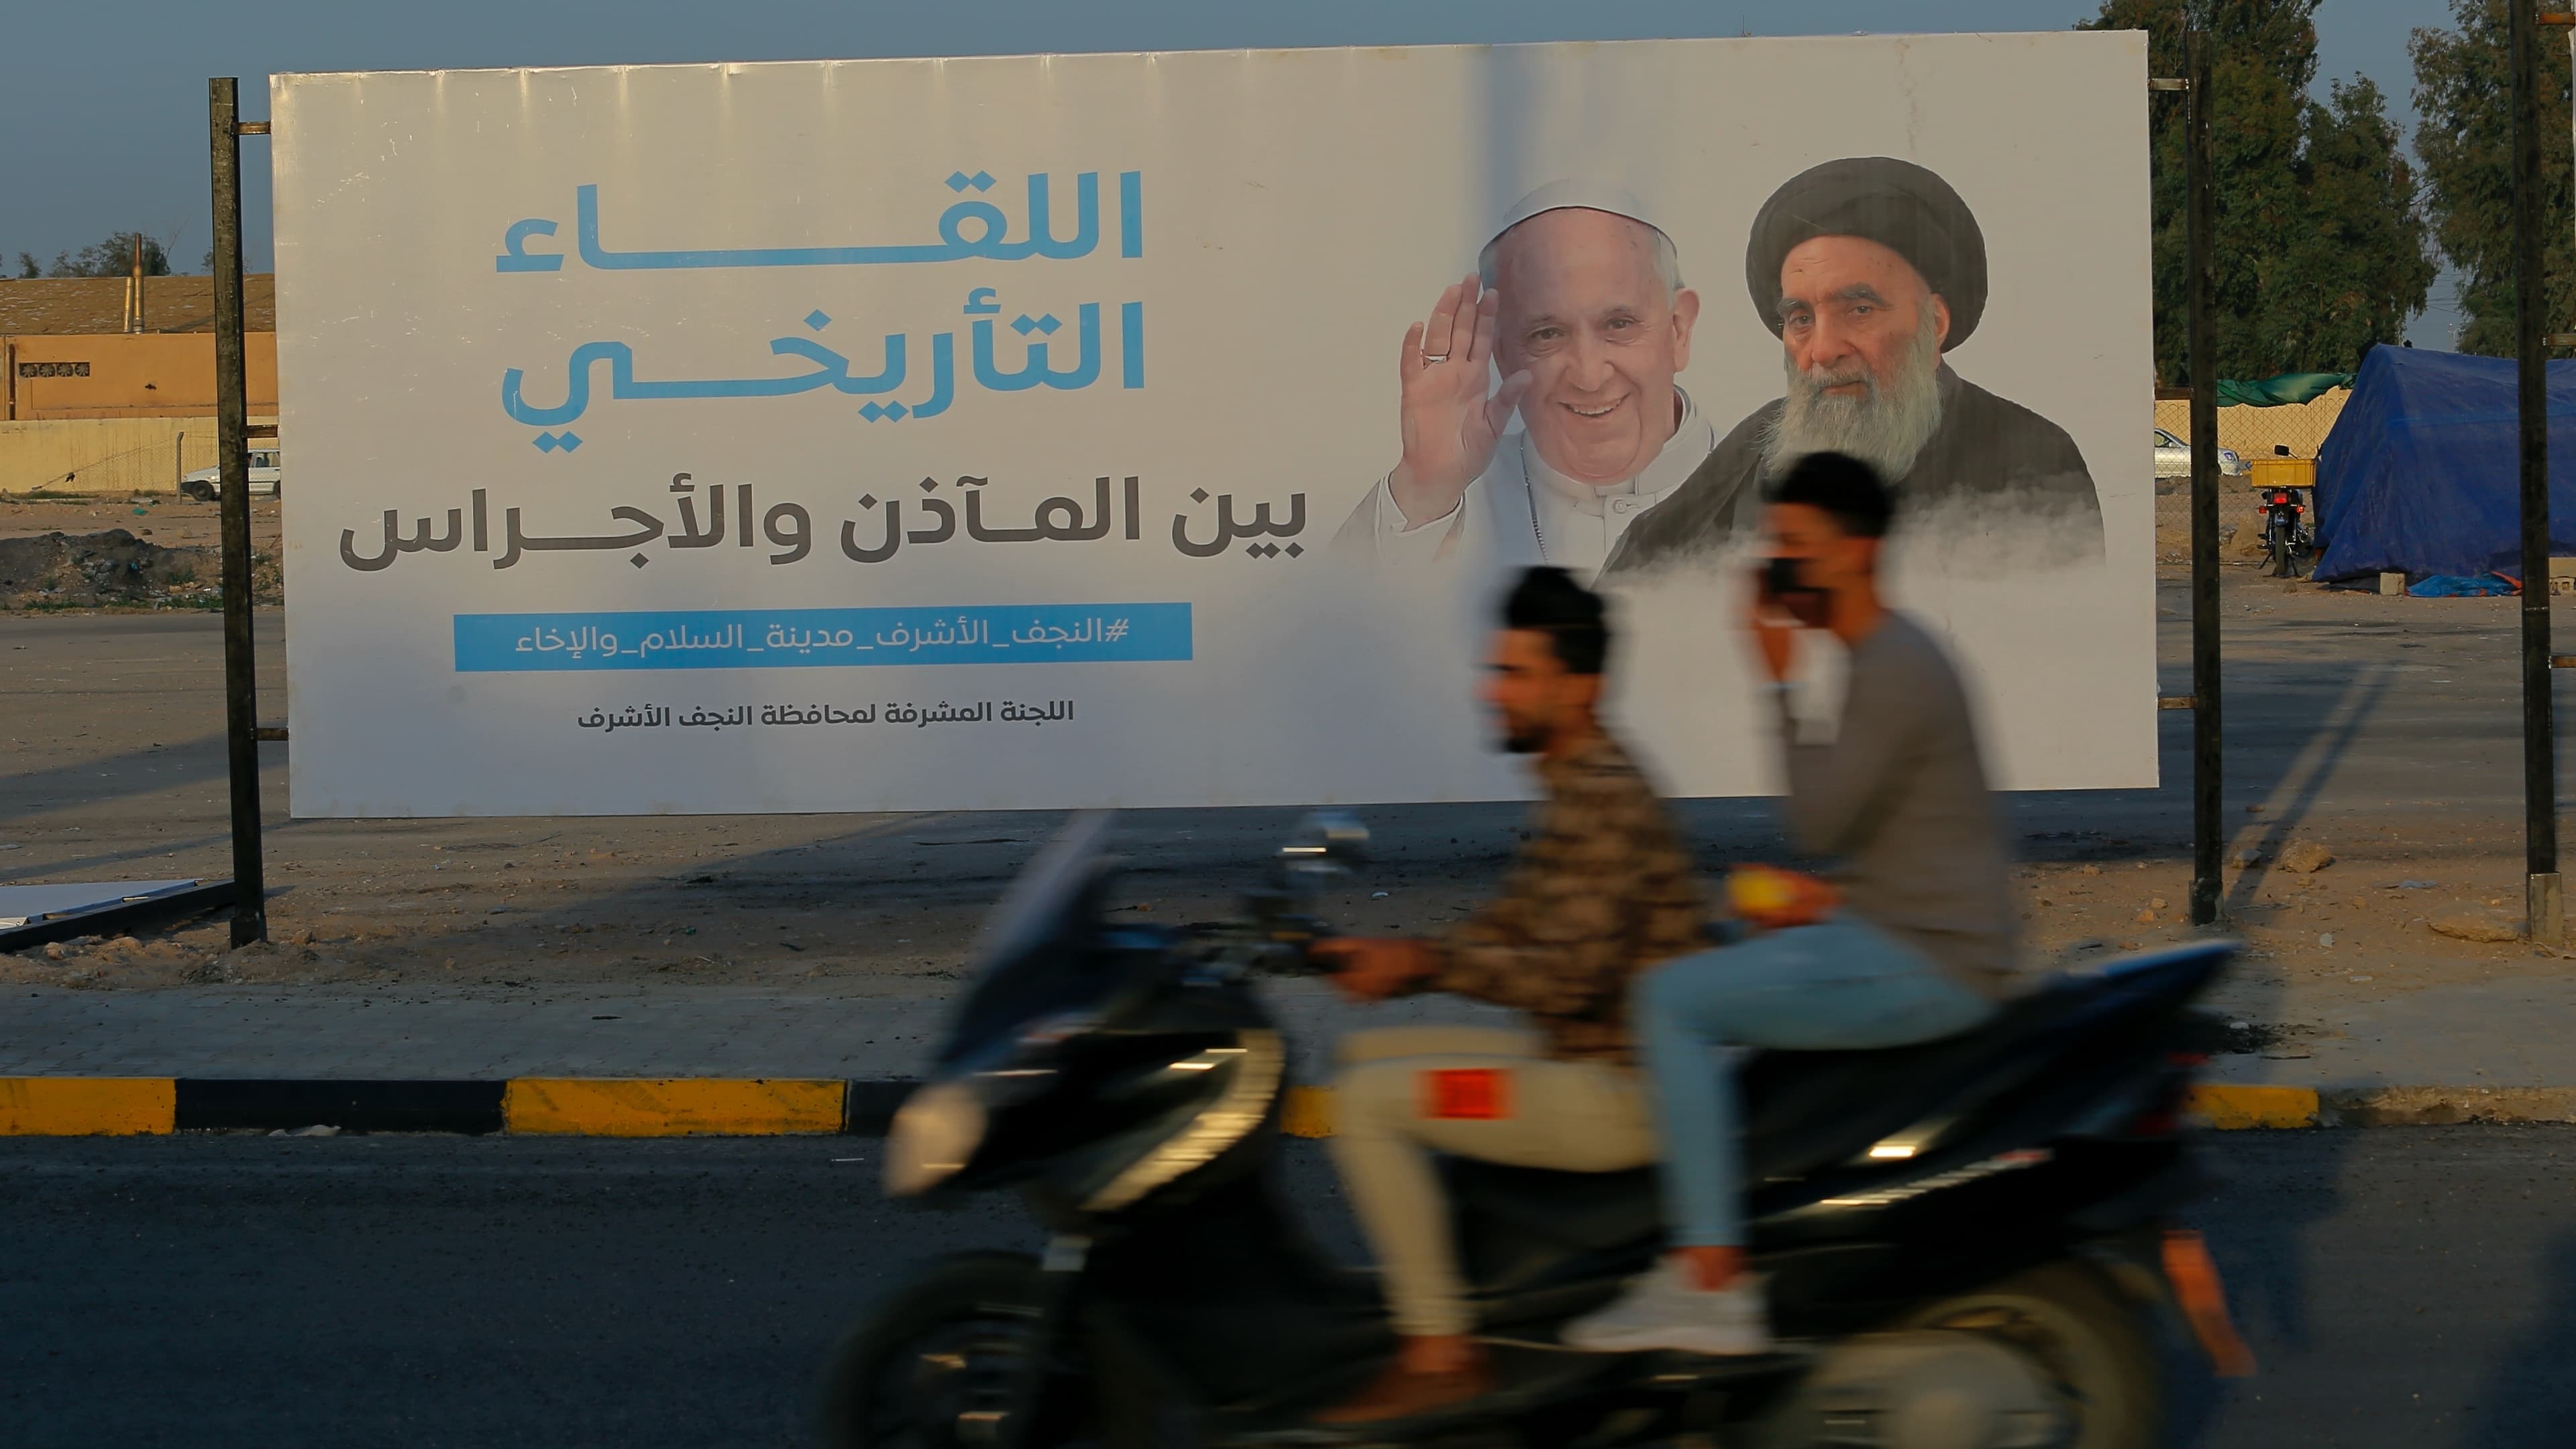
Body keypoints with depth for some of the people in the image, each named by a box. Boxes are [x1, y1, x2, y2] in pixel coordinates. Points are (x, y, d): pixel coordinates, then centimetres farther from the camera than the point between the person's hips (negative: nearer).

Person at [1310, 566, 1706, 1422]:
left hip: (1623, 1096, -11)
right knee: (1367, 1052, 16)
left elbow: (1569, 977, -27)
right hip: (1585, 1061, 11)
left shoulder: (1604, 800, -19)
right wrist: (1391, 962, 5)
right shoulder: (1576, 786, 14)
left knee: (1365, 1101, -17)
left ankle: (1440, 1356, -13)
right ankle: (1427, 1307, 16)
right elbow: (1508, 930, 18)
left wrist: (1425, 963, -20)